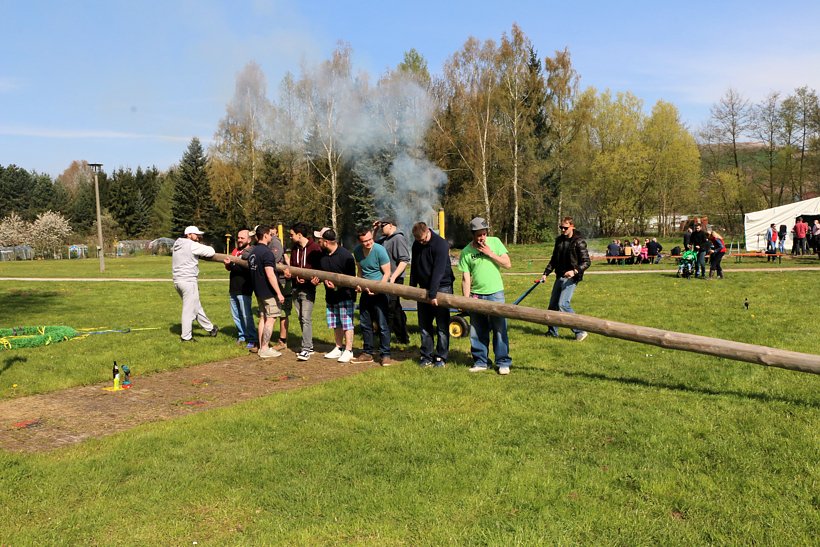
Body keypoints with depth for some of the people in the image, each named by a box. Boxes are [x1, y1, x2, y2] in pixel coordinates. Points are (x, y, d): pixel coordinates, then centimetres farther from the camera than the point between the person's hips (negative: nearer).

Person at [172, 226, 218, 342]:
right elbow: (211, 252, -9)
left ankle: (210, 328, 30)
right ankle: (186, 336, 7)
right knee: (189, 309, 0)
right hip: (188, 281, -9)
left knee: (196, 307, 17)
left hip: (177, 280, 9)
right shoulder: (192, 245, -13)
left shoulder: (178, 245, 13)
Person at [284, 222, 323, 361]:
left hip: (308, 289, -7)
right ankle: (309, 346, 18)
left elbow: (320, 268, -8)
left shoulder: (314, 248, -9)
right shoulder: (294, 249, 13)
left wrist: (315, 279, -22)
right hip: (296, 288, 7)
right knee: (301, 318, 10)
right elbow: (292, 267, 16)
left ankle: (306, 349, -10)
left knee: (306, 318, -12)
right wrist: (289, 274, -4)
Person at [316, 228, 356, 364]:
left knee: (346, 323, -3)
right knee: (336, 324, 15)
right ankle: (338, 348, 27)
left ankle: (348, 350, 5)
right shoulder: (322, 255, 3)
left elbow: (351, 278, -15)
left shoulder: (345, 255, -17)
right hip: (331, 296, 7)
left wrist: (337, 286, -25)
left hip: (345, 295, -7)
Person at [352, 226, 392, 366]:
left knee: (382, 324, -6)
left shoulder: (380, 250, -17)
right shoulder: (357, 250, 0)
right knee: (364, 323, 12)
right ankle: (368, 353, 24)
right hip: (365, 291, 6)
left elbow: (387, 273, -14)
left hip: (379, 291, -6)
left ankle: (385, 354, 3)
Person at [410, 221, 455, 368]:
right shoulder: (416, 245, 4)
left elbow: (438, 271, -26)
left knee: (442, 325, -1)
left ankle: (441, 357, 7)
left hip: (442, 287, -6)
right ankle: (426, 356, 16)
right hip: (424, 288, 6)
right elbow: (414, 268, 14)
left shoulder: (441, 244, -18)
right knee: (424, 324, 7)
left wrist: (433, 293, -31)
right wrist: (412, 288, 9)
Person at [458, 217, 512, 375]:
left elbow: (507, 263, -3)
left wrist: (490, 253, -12)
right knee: (477, 332, 7)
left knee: (500, 329, -1)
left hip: (495, 294, -1)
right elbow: (466, 278, -1)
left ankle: (503, 362, 8)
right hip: (476, 295, 1)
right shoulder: (466, 252, -1)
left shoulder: (495, 242, 0)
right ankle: (481, 361, 20)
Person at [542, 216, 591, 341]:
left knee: (563, 304, -19)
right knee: (553, 305, 10)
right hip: (559, 277, 7)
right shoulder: (559, 240, 10)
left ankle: (580, 331, -9)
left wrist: (575, 271, -28)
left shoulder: (579, 242, -10)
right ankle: (552, 331, 25)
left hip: (571, 278, -7)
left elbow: (586, 262, -13)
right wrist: (546, 273, 13)